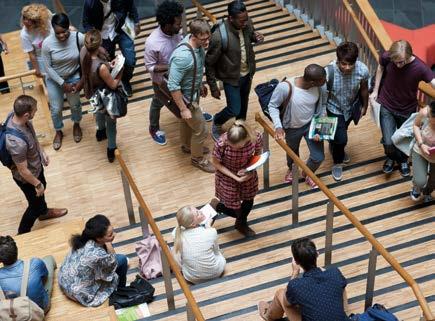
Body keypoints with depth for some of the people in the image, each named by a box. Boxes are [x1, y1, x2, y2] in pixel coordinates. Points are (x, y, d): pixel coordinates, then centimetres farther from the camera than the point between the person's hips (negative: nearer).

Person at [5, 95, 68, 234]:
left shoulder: (15, 116, -21)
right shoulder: (17, 142, -46)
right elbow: (23, 171, -30)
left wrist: (42, 151, 9)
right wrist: (37, 184, -14)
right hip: (27, 178, -8)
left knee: (42, 187, 34)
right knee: (35, 205, 18)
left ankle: (43, 212, 65)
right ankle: (22, 235, 43)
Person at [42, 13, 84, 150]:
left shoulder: (79, 38, -26)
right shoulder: (47, 43, -28)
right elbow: (48, 67, -16)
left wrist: (82, 80, -12)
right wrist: (62, 83, -17)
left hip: (74, 77, 1)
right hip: (54, 80, -1)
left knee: (75, 104, 21)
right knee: (56, 108, 14)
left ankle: (76, 125, 53)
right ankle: (58, 132, 43)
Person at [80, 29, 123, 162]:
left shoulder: (84, 51, -27)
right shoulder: (101, 67, -46)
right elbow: (113, 85, -26)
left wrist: (109, 66, -12)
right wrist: (120, 70, -15)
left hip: (93, 92, 6)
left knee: (100, 110, 39)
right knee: (111, 121, 23)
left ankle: (101, 132, 69)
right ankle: (111, 150, 45)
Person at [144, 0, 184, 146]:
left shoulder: (176, 32, -20)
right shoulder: (152, 42, -38)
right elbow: (150, 66, -26)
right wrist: (172, 67, -34)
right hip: (162, 80, -5)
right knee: (158, 103, 22)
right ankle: (154, 129, 48)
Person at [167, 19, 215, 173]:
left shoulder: (197, 44, -14)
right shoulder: (182, 56, -40)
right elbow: (173, 86, -32)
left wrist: (200, 84, 20)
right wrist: (183, 108, -24)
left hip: (193, 91, 8)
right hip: (186, 97, -8)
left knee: (187, 121, 31)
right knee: (201, 129, 10)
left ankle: (187, 145, 57)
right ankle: (197, 158, 35)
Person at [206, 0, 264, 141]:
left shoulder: (246, 24, -16)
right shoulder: (219, 37, -34)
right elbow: (209, 63, -21)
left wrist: (256, 37, -16)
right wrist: (213, 87, -15)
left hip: (248, 73, 6)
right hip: (231, 77, -6)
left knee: (244, 103, 25)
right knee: (234, 109, 5)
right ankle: (216, 123, 37)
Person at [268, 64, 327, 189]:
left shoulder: (321, 86, -25)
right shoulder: (286, 87, -37)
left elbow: (322, 104, -6)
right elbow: (272, 106, -21)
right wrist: (278, 126, -31)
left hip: (311, 124, 2)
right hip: (292, 128, -2)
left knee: (318, 157, 6)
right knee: (293, 152, 26)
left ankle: (307, 174, 43)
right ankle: (291, 169, 64)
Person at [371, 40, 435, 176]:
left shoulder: (420, 68, -30)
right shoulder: (386, 57, -23)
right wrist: (375, 91, 2)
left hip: (407, 110, 0)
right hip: (386, 106, 0)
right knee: (388, 142, -5)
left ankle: (403, 160, 54)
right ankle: (391, 157, 33)